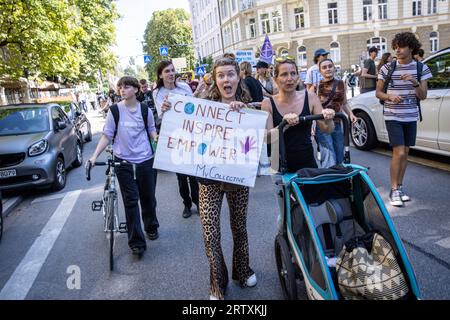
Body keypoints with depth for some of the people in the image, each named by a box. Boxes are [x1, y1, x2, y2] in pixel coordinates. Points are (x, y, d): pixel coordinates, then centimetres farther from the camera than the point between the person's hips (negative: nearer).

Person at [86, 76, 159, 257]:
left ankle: (151, 227, 37)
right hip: (124, 162, -1)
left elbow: (152, 130, 14)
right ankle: (136, 242, 7)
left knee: (148, 197, 11)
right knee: (131, 201, -1)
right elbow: (107, 136, 1)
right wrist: (94, 156, -8)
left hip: (145, 160, 2)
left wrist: (157, 139, -7)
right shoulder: (115, 110, -1)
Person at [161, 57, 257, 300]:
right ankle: (217, 283, 23)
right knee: (210, 234, -1)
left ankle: (242, 271, 43)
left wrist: (242, 112, -26)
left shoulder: (248, 107, -1)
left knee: (239, 228, 16)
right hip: (210, 178, -1)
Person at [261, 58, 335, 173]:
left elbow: (327, 130, 0)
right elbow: (267, 139, -13)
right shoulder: (268, 104, -5)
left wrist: (328, 119, -21)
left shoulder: (310, 97, -2)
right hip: (280, 164, -2)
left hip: (307, 162, 2)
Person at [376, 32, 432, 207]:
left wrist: (415, 83, -20)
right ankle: (394, 190, 0)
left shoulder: (421, 68, 2)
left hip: (411, 117, 4)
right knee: (399, 153, -11)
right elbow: (378, 92, 1)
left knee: (405, 153, 10)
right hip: (393, 117, -3)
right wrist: (390, 97, -20)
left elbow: (423, 96, -1)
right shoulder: (387, 68, -4)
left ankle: (400, 187, 23)